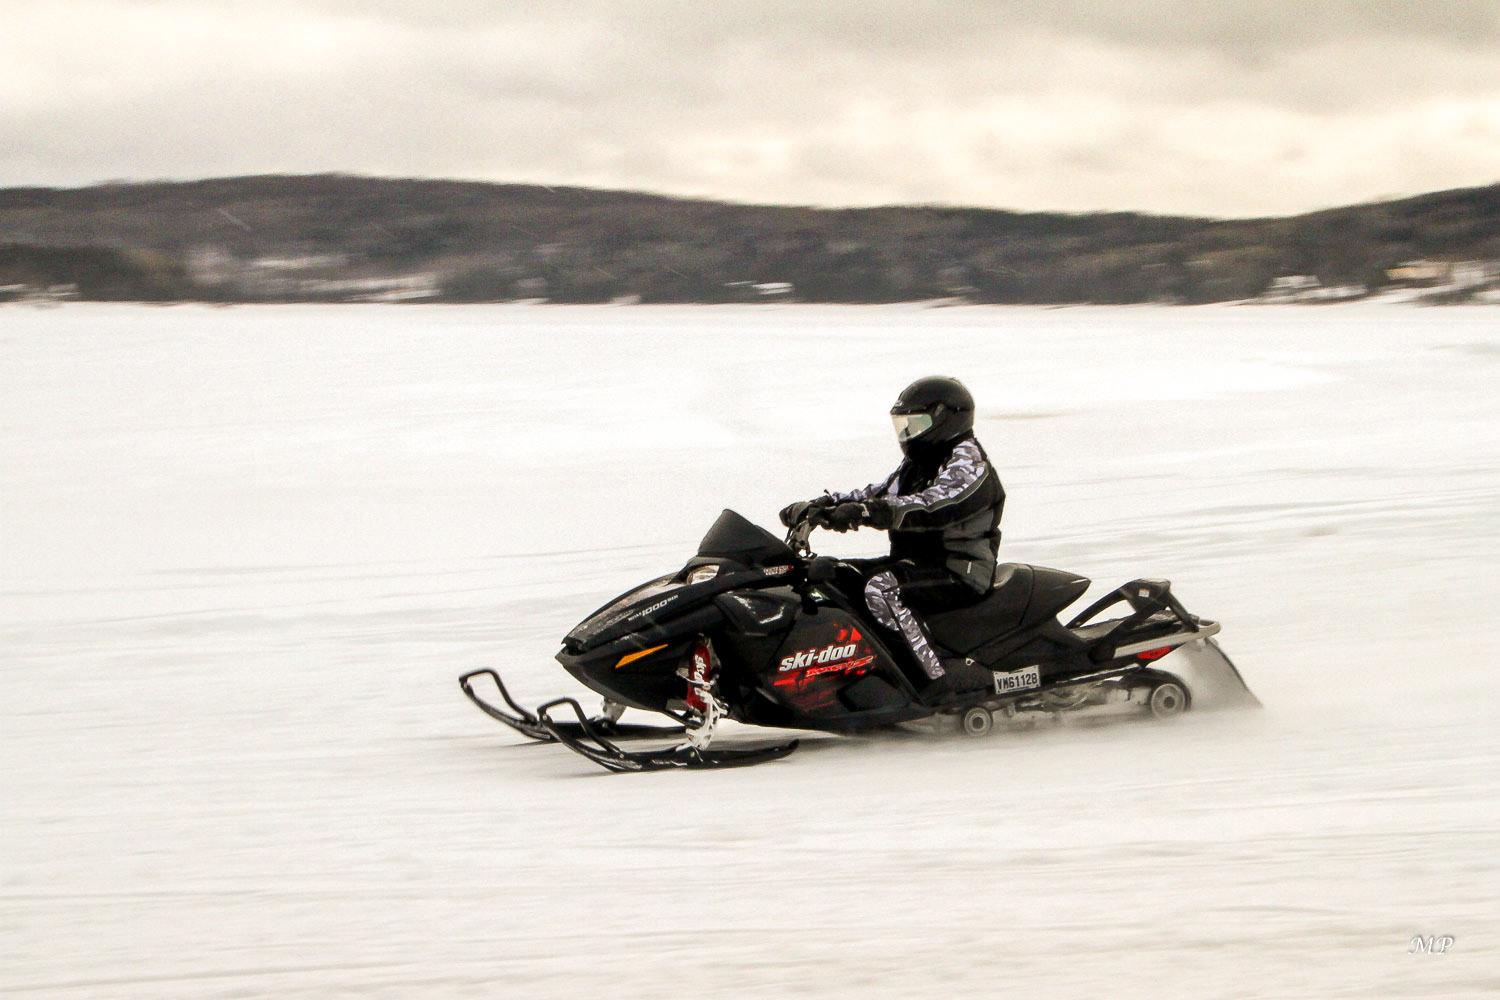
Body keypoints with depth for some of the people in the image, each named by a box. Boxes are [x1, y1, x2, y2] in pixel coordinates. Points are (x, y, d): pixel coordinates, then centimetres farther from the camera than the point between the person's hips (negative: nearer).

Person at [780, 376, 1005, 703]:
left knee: (881, 588, -34)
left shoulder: (967, 464, -14)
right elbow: (877, 493, 14)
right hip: (914, 562, 10)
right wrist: (817, 506, 0)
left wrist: (863, 512, -41)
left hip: (960, 575, -10)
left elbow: (933, 507, -31)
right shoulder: (916, 465, 17)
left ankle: (934, 677, -35)